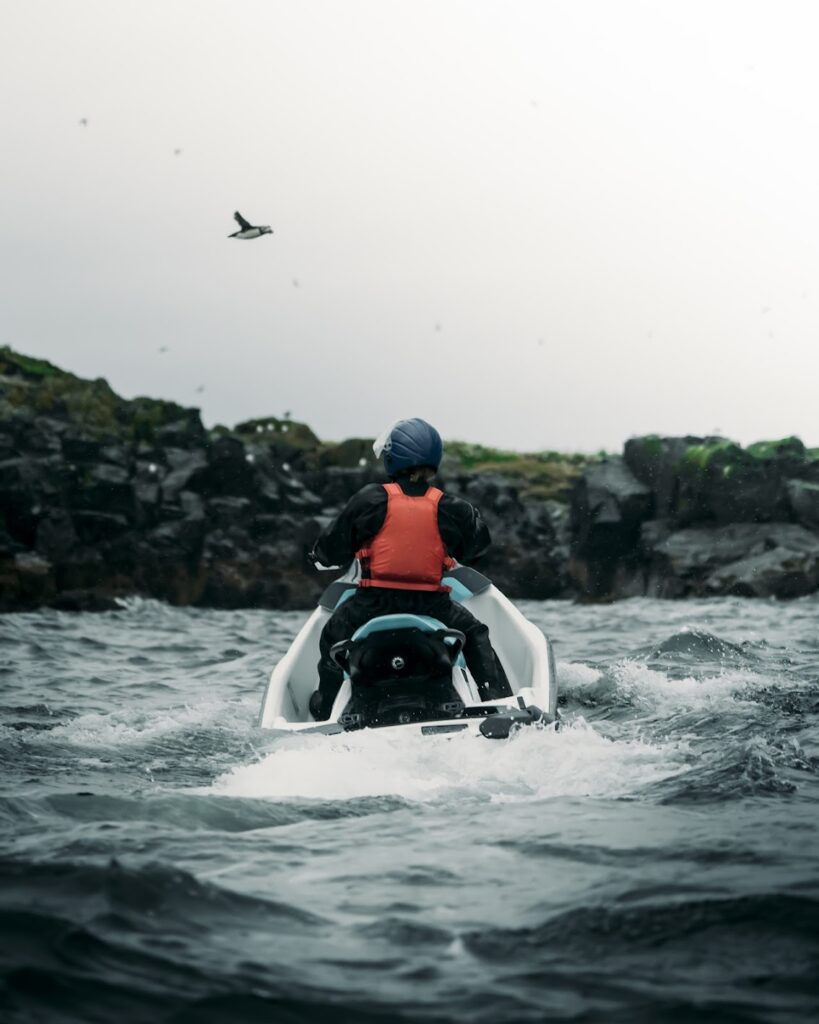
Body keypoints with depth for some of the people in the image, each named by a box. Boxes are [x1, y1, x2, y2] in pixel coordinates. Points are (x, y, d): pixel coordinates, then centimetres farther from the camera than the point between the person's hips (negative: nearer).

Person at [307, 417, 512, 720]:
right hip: (433, 604, 1)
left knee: (332, 637, 26)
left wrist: (319, 557, 27)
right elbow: (478, 542, 19)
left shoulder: (370, 500, -3)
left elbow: (331, 549, 4)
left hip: (373, 604, -1)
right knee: (474, 633, 26)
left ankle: (325, 709, 27)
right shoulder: (449, 507, 1)